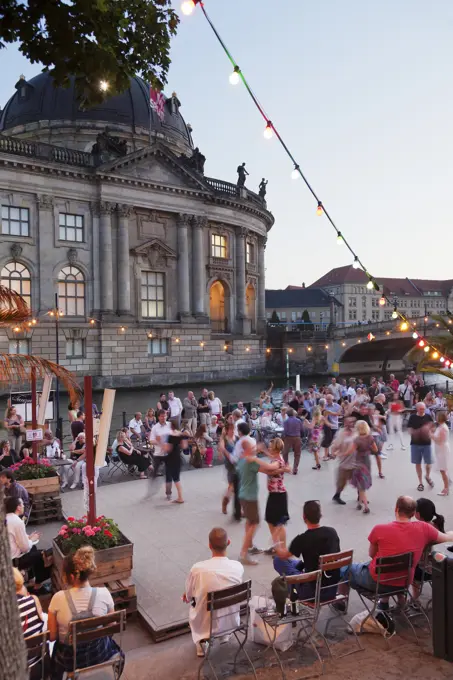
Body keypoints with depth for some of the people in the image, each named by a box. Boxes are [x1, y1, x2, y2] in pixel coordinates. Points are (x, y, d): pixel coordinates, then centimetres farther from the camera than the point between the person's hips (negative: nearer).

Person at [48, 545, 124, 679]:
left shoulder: (58, 598, -24)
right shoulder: (104, 593, -20)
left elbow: (52, 637, -11)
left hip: (69, 658, 0)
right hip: (99, 653, 1)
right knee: (118, 656, 35)